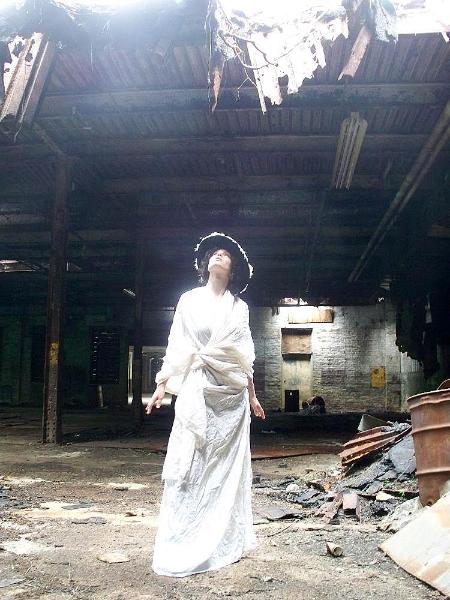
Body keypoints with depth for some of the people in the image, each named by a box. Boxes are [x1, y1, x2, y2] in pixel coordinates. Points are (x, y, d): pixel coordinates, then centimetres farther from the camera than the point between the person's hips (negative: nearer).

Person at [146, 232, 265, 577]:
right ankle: (181, 548, 0)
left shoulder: (239, 307, 10)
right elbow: (176, 346, 5)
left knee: (228, 466, 4)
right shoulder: (189, 300, 7)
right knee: (190, 465, -5)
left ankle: (224, 541, 13)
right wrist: (162, 385, -2)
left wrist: (252, 395, 12)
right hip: (197, 390, -1)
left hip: (231, 394, 2)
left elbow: (245, 358, 12)